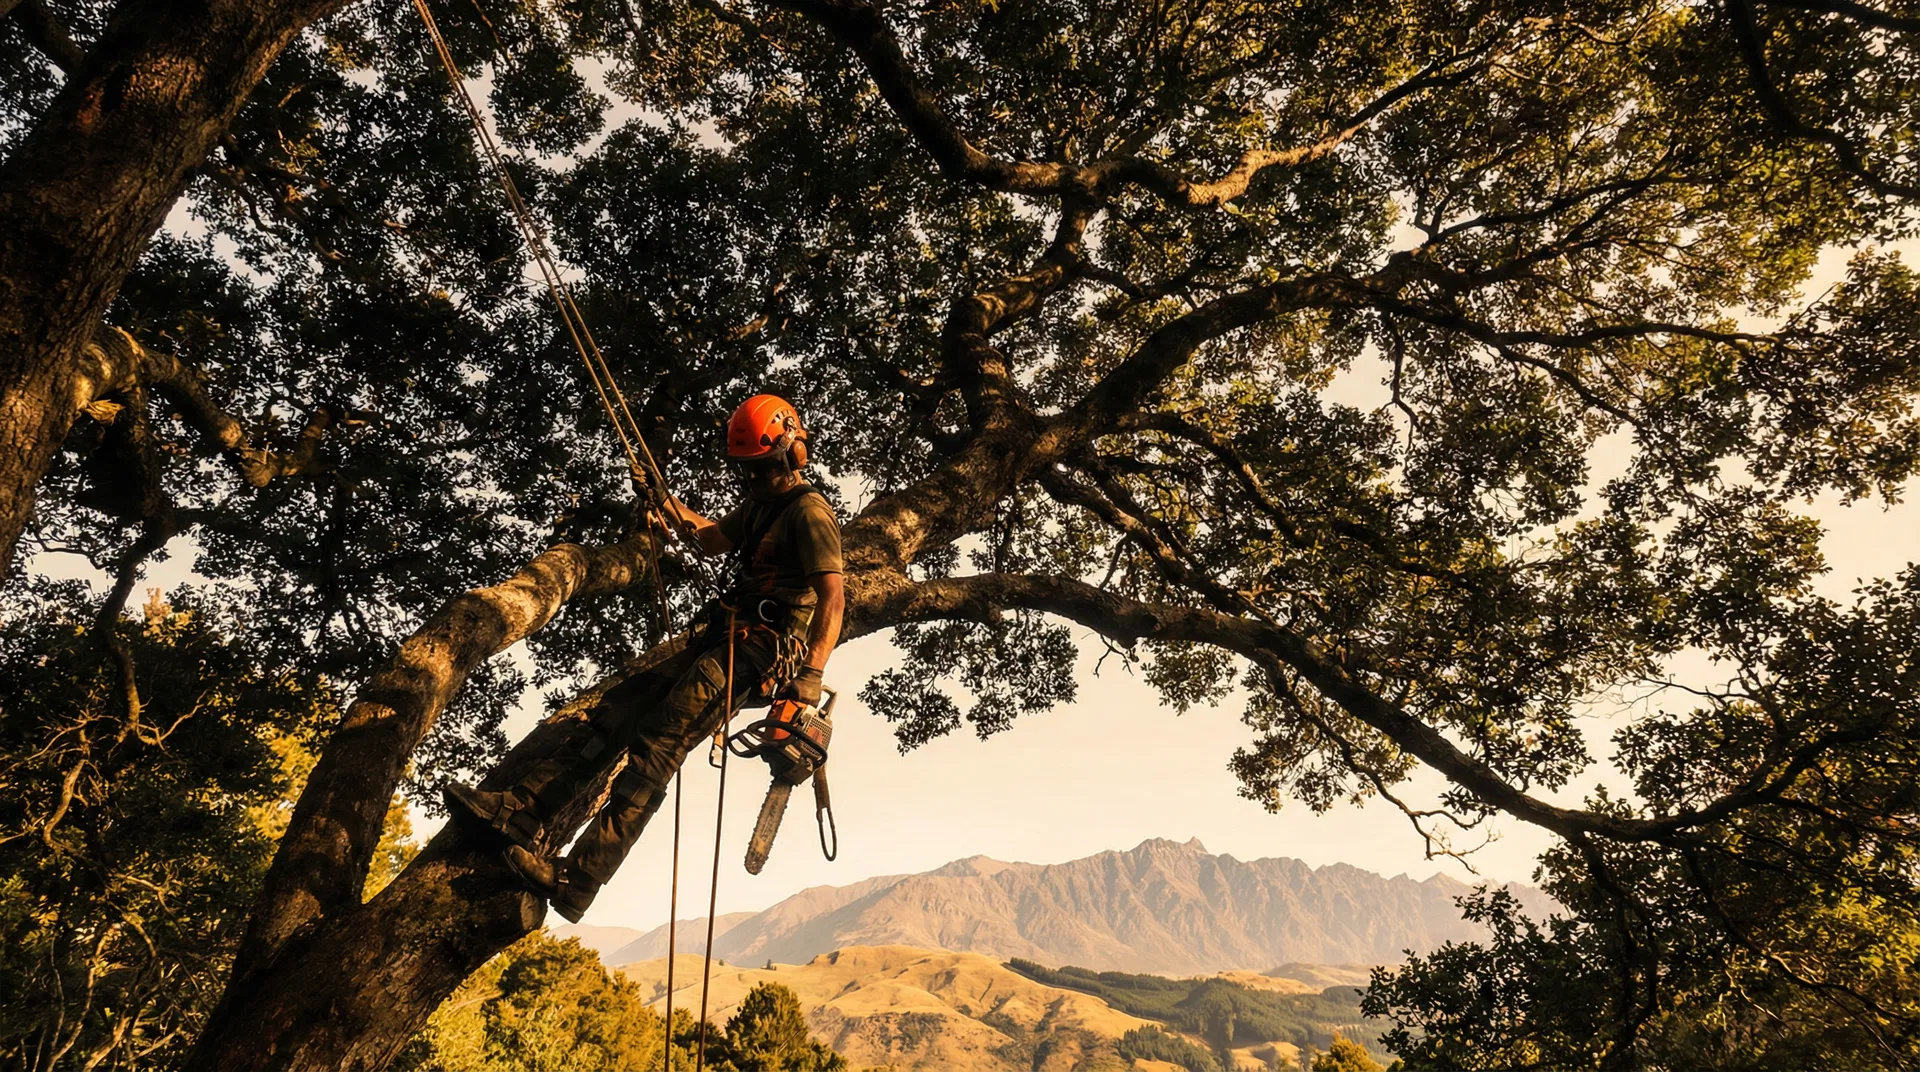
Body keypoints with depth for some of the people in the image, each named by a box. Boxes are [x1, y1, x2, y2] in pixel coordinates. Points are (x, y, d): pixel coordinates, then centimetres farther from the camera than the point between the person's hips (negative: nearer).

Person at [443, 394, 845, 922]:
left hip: (760, 651, -10)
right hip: (718, 640, 10)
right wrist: (672, 508, 18)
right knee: (612, 711, -1)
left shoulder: (810, 512, -9)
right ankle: (522, 809, -5)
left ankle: (577, 880, -27)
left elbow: (833, 594, -20)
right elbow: (715, 539, 37)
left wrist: (811, 675, -31)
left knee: (656, 745, -21)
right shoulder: (761, 505, 20)